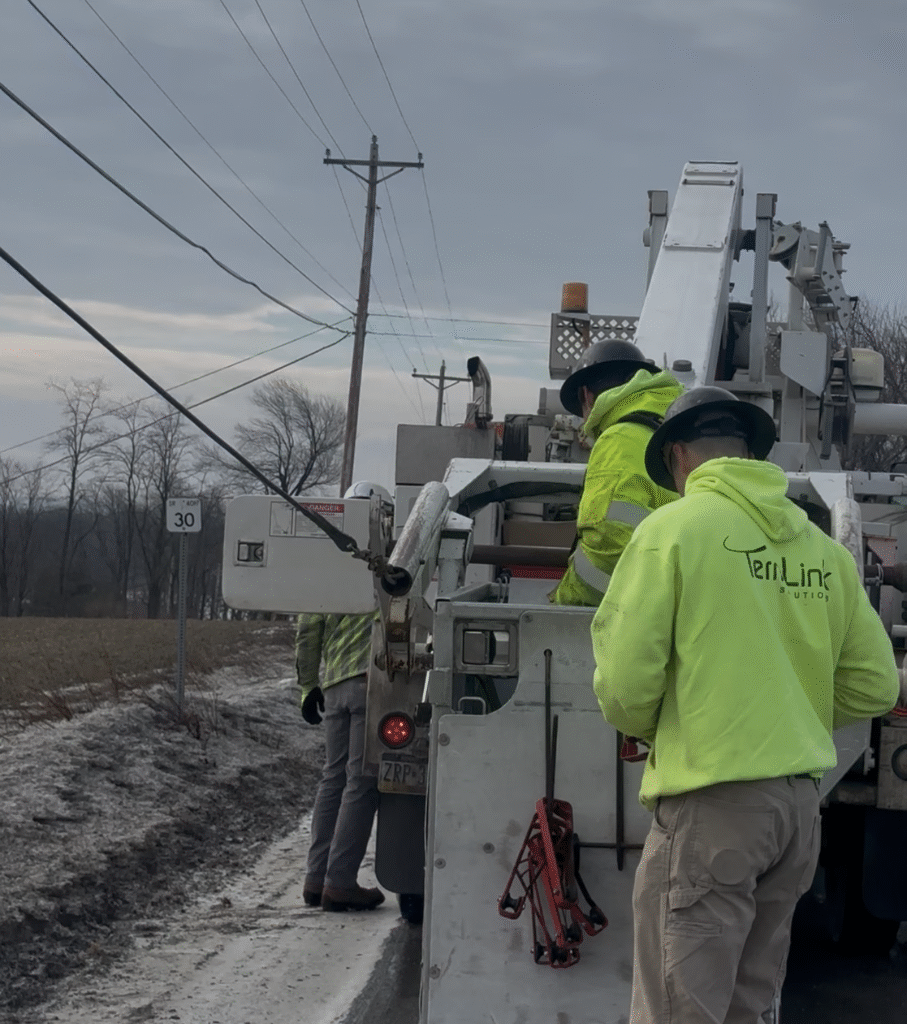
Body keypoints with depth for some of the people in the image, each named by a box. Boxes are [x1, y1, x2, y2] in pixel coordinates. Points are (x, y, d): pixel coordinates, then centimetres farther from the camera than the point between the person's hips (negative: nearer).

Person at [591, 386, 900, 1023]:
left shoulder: (672, 529, -5)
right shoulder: (820, 546, 10)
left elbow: (625, 687, -8)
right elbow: (873, 687, 12)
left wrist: (653, 730, 13)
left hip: (712, 803, -6)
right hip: (801, 803, 6)